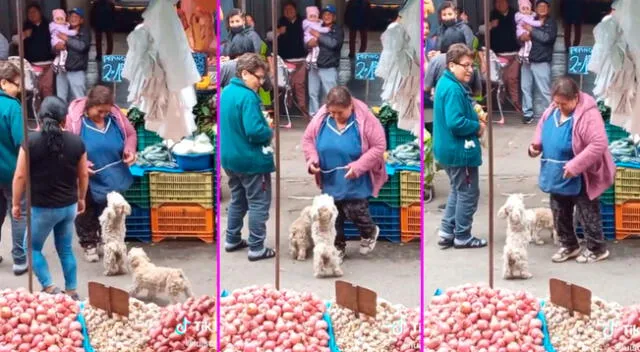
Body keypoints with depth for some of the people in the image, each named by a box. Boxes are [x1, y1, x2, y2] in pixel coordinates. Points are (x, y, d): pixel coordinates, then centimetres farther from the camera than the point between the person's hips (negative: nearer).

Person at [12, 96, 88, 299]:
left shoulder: (31, 141, -14)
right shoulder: (76, 142, -4)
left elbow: (20, 176, -11)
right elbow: (83, 174, 6)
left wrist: (16, 204, 1)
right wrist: (81, 199, 22)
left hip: (43, 207, -4)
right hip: (69, 206, 4)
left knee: (32, 247, 14)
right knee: (66, 249, 17)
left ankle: (49, 288, 4)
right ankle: (72, 292, 21)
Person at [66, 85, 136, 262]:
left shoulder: (115, 116, -9)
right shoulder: (74, 119, -22)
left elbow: (131, 134, 6)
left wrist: (129, 150, -14)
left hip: (112, 180, 4)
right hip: (86, 182, -4)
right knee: (86, 214, 14)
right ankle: (89, 244, 32)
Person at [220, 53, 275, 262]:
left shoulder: (226, 92, 6)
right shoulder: (247, 97, -23)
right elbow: (254, 131, -30)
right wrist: (270, 133, -10)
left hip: (230, 157, 9)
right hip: (251, 160, -9)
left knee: (238, 200, 22)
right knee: (259, 203, 2)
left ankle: (232, 240, 29)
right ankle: (256, 248, 5)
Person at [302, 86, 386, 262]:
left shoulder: (364, 119, -21)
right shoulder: (321, 118, -10)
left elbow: (379, 146, -16)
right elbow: (308, 139, 4)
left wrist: (359, 166, -25)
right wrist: (312, 158, -15)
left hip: (356, 182, -4)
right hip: (330, 181, 4)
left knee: (355, 212, -2)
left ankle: (370, 233, 31)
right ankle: (338, 246, 33)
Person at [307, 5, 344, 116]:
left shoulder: (338, 30, 0)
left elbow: (333, 43, -17)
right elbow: (307, 41, 13)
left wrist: (319, 36, -13)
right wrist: (309, 43, -11)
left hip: (329, 68, -5)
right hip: (314, 67, 5)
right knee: (313, 93, 9)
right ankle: (314, 116, 18)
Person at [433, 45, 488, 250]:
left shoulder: (446, 83, 10)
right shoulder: (453, 89, -23)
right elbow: (455, 123, -31)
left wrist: (474, 117, 4)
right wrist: (477, 127, -15)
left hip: (451, 149, 10)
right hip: (460, 150, -10)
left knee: (457, 191, 21)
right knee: (468, 194, 4)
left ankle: (447, 233, 23)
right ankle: (462, 237, 13)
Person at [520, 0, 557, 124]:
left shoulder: (551, 23, 1)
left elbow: (546, 37, -15)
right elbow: (520, 34, 13)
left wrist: (531, 30, -12)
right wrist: (522, 37, -11)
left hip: (541, 63, -5)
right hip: (527, 61, 5)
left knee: (545, 90, -5)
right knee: (525, 88, 6)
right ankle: (528, 113, 15)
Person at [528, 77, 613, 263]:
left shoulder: (588, 114, -24)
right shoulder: (552, 111, -1)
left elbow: (599, 144, -29)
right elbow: (542, 129, 17)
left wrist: (575, 166, -32)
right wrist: (536, 145, -5)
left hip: (581, 178, -7)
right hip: (556, 176, 8)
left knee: (587, 215, 7)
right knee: (560, 214, 19)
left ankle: (597, 248, 24)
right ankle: (569, 246, 36)